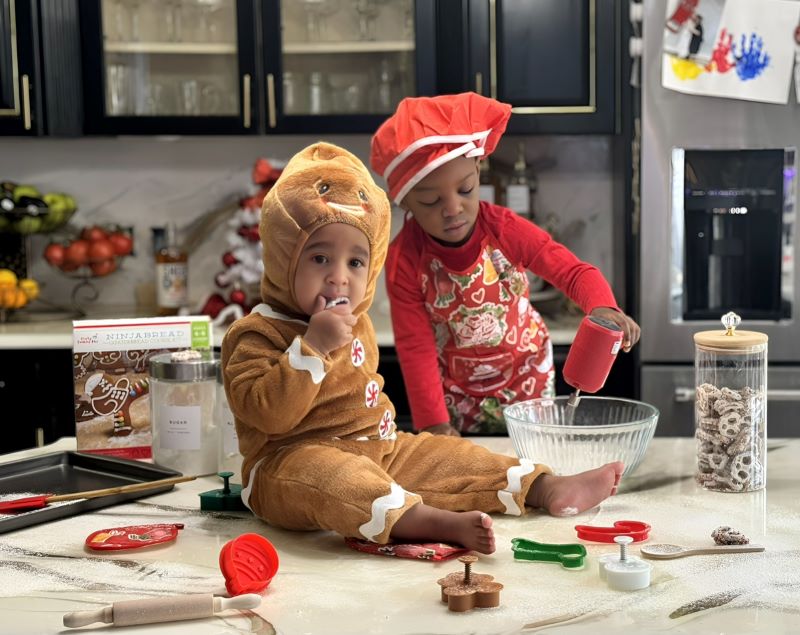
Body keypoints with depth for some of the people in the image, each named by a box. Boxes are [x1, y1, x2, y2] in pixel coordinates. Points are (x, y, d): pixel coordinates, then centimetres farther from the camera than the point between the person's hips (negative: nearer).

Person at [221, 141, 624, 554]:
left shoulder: (357, 325, 15)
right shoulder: (257, 334, -13)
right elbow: (267, 413, -27)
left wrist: (380, 419, 17)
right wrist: (313, 345, -30)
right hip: (297, 458, -9)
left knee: (444, 456, 2)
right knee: (328, 475, -39)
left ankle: (546, 489, 7)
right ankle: (439, 523, -57)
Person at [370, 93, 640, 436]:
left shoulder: (504, 229, -19)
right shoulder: (404, 259, -20)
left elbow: (575, 272, -19)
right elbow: (415, 346, -17)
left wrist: (604, 308, -41)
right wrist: (433, 422, -24)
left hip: (527, 380, 1)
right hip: (457, 397, 0)